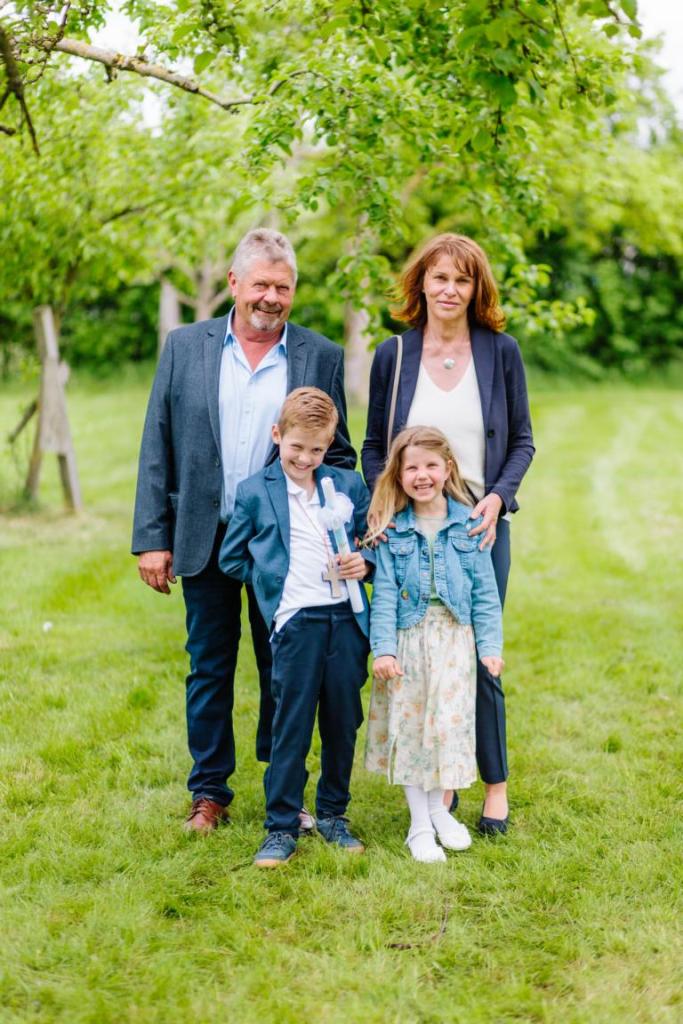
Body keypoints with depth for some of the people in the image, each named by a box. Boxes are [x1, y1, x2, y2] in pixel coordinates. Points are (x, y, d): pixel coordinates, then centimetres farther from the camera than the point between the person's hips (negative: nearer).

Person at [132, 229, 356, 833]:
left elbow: (340, 454, 6)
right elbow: (157, 448, 2)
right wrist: (152, 538, -3)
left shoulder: (321, 357, 2)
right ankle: (210, 793, 23)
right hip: (204, 538, 1)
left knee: (283, 670, 8)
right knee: (209, 670, 10)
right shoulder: (185, 347, 3)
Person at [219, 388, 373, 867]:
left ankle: (333, 814, 25)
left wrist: (365, 562, -5)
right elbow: (231, 559, 10)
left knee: (344, 723, 9)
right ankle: (281, 828, 9)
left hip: (347, 618, 3)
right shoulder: (254, 492, 3)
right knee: (291, 727, -1)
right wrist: (272, 579, 1)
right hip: (295, 622, -3)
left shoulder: (350, 485, 9)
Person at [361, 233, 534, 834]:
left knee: (478, 657, 0)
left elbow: (522, 440, 6)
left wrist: (497, 497, -11)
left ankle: (496, 785, 17)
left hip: (480, 525, -1)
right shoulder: (394, 355, 4)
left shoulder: (501, 351, 2)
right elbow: (373, 446, 9)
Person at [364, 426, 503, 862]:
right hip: (408, 638, 0)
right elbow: (385, 592, -4)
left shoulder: (468, 523, -1)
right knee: (409, 726, 4)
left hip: (454, 638, 0)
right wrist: (384, 647, -11)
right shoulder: (392, 528, -2)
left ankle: (442, 812, 24)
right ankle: (419, 825, 16)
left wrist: (491, 645, -2)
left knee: (450, 723, 3)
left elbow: (485, 590, 1)